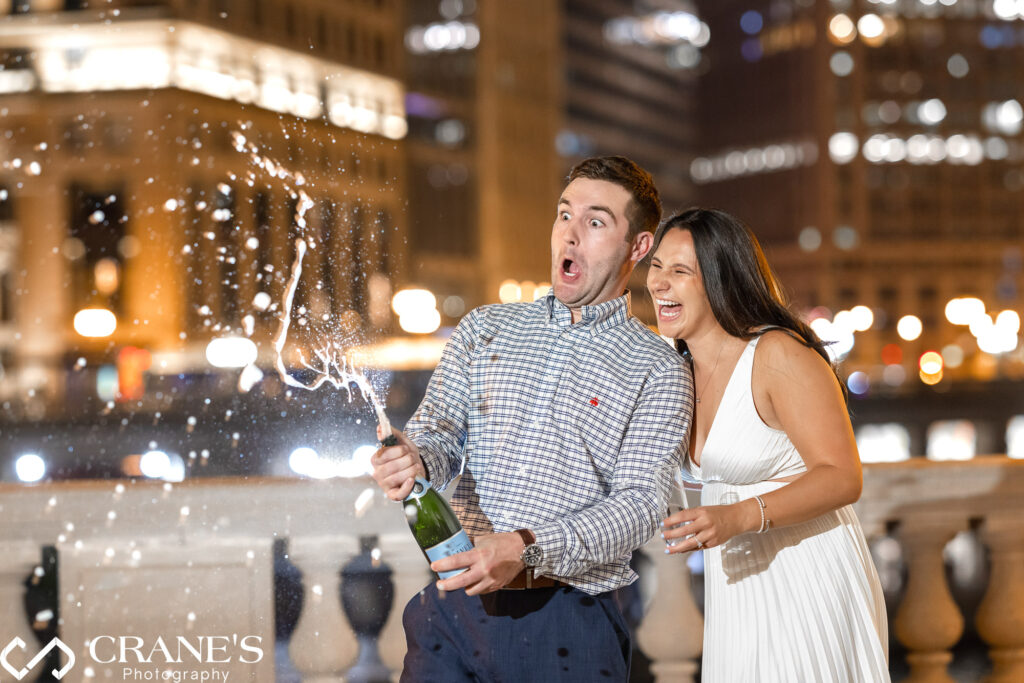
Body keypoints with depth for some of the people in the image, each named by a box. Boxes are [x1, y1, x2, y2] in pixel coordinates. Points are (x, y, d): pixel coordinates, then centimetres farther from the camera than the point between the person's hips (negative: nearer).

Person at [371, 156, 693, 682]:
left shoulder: (658, 370, 1)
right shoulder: (484, 329, 14)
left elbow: (639, 503, -9)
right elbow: (438, 435, 9)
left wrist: (529, 550, -24)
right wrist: (413, 459, -17)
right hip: (454, 610, 3)